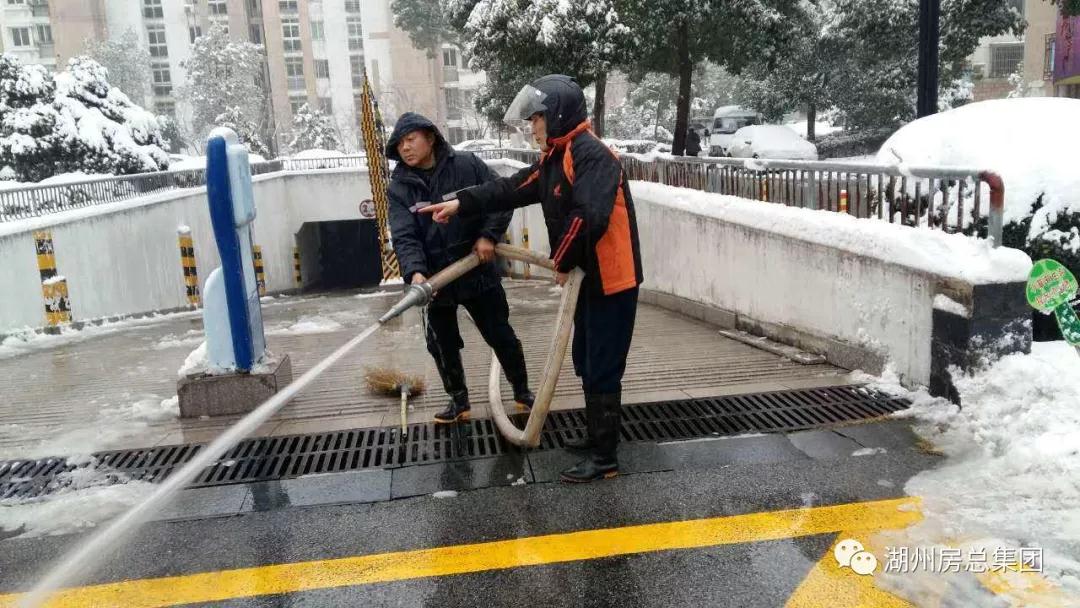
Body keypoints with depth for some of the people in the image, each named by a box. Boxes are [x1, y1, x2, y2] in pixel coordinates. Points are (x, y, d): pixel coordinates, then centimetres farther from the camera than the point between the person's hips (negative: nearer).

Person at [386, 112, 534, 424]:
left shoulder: (467, 165, -6)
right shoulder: (400, 187, -3)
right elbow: (404, 237, -13)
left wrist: (489, 235, -15)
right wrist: (415, 272, -30)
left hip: (477, 270, -2)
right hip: (435, 278, 2)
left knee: (501, 335, 10)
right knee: (442, 345, 13)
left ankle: (522, 390, 30)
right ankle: (459, 401, 32)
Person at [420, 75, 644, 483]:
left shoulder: (592, 155, -20)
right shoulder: (554, 158, 13)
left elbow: (588, 218, -30)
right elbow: (512, 189, 16)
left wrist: (562, 261, -17)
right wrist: (462, 204, 10)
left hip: (611, 279, -10)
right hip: (589, 278, 10)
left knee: (603, 369, -2)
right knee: (586, 363, 20)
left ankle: (605, 459, 8)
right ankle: (597, 436, 35)